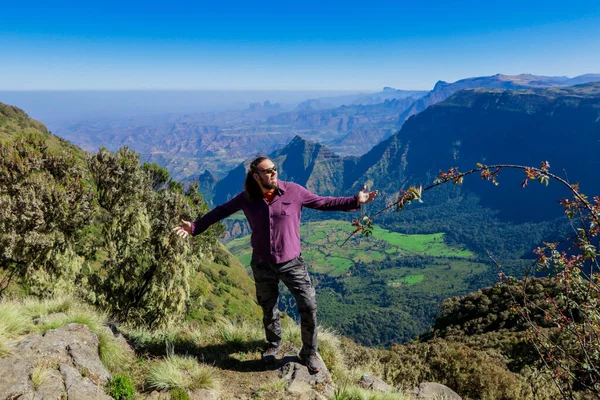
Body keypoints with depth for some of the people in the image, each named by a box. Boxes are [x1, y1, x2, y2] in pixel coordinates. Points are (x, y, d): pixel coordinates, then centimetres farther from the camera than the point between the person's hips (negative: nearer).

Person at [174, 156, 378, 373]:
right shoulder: (247, 197, -6)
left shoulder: (293, 191, -10)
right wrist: (195, 227, 4)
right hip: (262, 264, 2)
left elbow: (323, 202, -4)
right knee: (268, 308, 18)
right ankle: (274, 344, 46)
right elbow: (221, 211, 6)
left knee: (309, 306, -3)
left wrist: (355, 201, -11)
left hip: (291, 262, -1)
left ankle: (309, 353, 19)